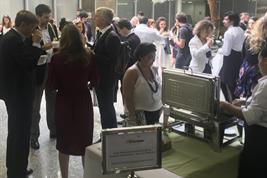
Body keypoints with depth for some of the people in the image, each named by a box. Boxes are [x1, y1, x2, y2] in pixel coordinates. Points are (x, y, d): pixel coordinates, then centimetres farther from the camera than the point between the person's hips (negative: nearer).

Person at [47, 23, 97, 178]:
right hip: (84, 101, 1)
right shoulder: (89, 56, -10)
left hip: (64, 101, -1)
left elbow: (52, 85, -11)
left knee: (64, 141, 14)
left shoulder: (57, 58, -14)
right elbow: (94, 81, -3)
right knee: (85, 140, 16)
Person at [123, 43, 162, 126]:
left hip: (156, 112, 6)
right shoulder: (132, 72, -14)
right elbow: (127, 97, -15)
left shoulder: (154, 70, 7)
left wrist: (160, 107, 13)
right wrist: (133, 115, -17)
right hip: (140, 114, -6)